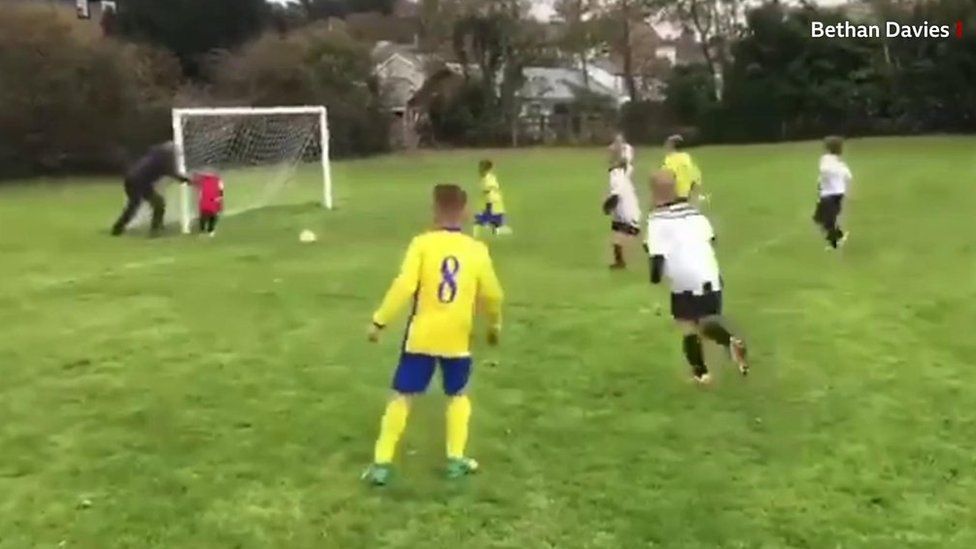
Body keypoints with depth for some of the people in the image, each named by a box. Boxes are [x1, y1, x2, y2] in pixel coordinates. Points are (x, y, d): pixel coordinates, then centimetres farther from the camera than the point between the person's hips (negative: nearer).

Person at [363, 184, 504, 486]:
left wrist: (380, 321, -8)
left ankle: (382, 463, 7)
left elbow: (403, 286, -16)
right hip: (456, 338, 1)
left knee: (401, 396, 8)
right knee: (457, 395, 22)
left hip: (421, 336, -1)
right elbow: (492, 295, 6)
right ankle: (456, 459, 19)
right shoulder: (477, 250, -1)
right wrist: (495, 324, 24)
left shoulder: (422, 243, -7)